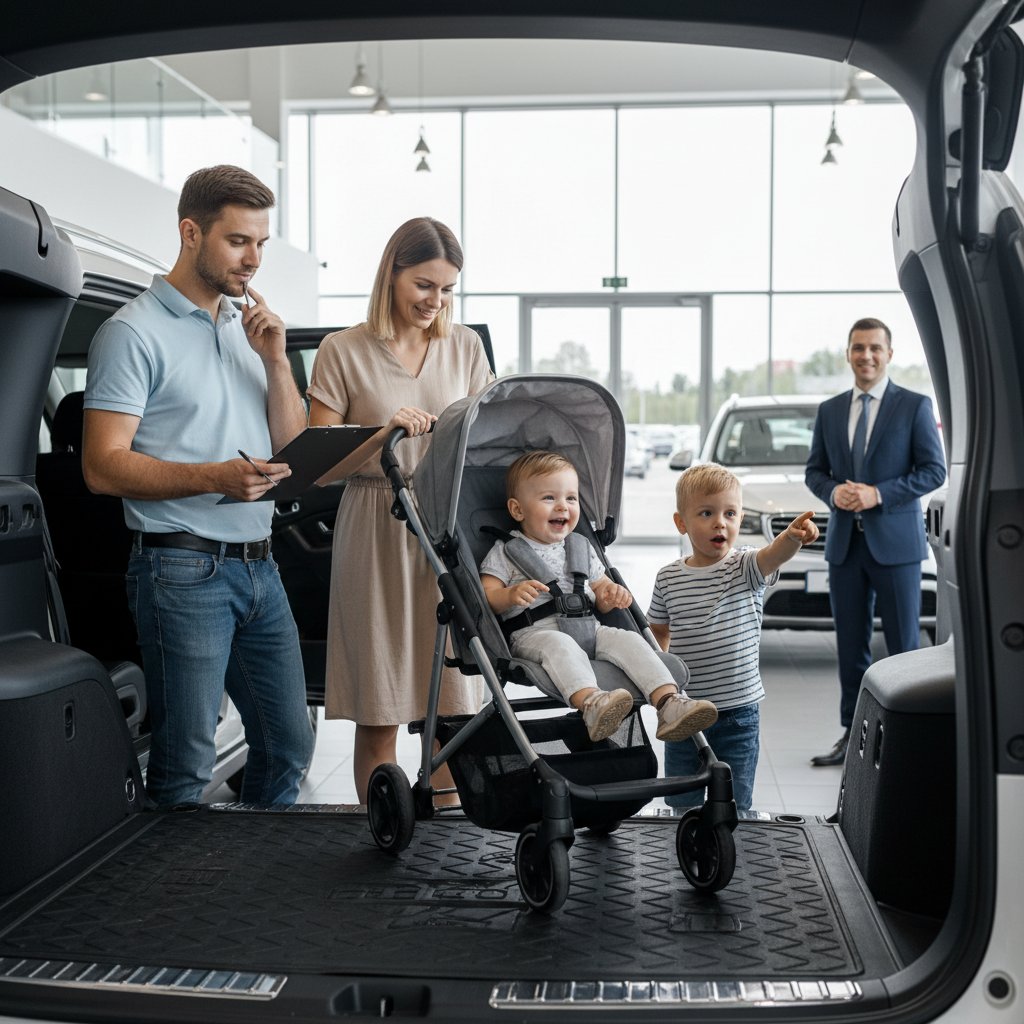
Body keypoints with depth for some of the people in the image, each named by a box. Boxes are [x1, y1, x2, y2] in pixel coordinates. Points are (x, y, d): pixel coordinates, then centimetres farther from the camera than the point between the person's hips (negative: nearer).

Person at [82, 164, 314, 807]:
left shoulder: (249, 327, 15)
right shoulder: (135, 332, -7)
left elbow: (292, 450, 13)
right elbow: (104, 467, -13)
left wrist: (276, 360, -1)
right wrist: (214, 477, -25)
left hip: (259, 564, 7)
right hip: (184, 568, -7)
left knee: (290, 743, 14)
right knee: (187, 764, -3)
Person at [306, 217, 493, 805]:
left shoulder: (466, 347, 11)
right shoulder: (344, 352, 1)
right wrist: (384, 432, -18)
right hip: (375, 533, -3)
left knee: (454, 702, 3)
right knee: (379, 715, 2)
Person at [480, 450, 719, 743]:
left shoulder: (582, 549, 25)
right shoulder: (504, 553, 10)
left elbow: (601, 592, 28)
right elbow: (486, 599, 0)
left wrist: (612, 595, 3)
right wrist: (511, 595, -22)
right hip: (533, 632, -5)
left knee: (627, 639, -23)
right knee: (559, 645, -38)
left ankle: (669, 702, -37)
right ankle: (590, 703, -62)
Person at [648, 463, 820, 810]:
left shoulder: (746, 568, -8)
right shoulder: (668, 578, -1)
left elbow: (773, 554, -31)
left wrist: (794, 537, -52)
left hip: (739, 713, -2)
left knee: (734, 806, 9)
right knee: (679, 805, 14)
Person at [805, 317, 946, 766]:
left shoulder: (915, 406, -1)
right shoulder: (829, 411, 11)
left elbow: (934, 470, -5)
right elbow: (814, 471, 15)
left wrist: (878, 493, -16)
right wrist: (833, 491, -8)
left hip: (895, 542, -4)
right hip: (844, 543, 4)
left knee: (903, 645, 0)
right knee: (850, 646, 9)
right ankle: (853, 734, 17)